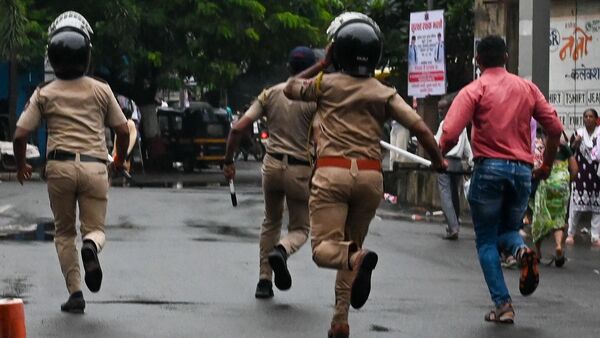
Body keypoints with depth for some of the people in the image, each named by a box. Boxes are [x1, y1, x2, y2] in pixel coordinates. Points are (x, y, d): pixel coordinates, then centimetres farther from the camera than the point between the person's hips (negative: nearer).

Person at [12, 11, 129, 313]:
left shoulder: (44, 94, 3)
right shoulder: (101, 90, 6)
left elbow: (20, 135, 2)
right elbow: (123, 131, 11)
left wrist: (20, 165, 21)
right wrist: (119, 160, 30)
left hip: (59, 166, 0)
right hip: (94, 166, 0)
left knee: (64, 233, 15)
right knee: (96, 229, 10)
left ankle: (75, 292, 4)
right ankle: (90, 246, -27)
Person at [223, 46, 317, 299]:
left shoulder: (271, 94, 4)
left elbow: (238, 128, -2)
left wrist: (228, 160, 8)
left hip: (272, 165, 3)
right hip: (301, 170, -3)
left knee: (271, 223, 23)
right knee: (300, 229, 11)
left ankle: (264, 280, 16)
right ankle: (282, 250, -23)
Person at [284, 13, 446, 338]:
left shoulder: (327, 83, 5)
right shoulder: (384, 93, 7)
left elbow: (291, 88, 24)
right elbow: (420, 128, -1)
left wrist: (322, 64, 28)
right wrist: (438, 160, 14)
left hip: (332, 172, -3)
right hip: (371, 176, 3)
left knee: (325, 248, -6)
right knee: (350, 246, 16)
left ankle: (357, 259, -40)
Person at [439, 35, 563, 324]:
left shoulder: (474, 90, -1)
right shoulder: (527, 88, 11)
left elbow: (450, 134, -13)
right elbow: (555, 128, 6)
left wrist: (439, 156, 7)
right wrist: (547, 165, 19)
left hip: (489, 168, -3)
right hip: (522, 170, 3)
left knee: (486, 241, 7)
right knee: (508, 230, 21)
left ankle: (503, 304, -5)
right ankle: (521, 250, -16)